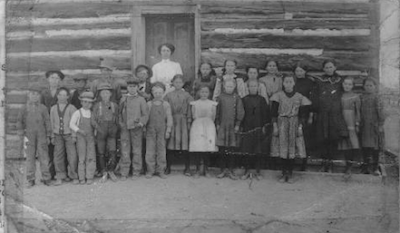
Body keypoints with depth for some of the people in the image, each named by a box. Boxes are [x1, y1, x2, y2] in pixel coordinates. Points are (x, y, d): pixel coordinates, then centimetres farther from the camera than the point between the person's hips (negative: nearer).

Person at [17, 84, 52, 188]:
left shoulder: (43, 108, 1)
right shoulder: (24, 109, 4)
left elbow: (47, 122, 3)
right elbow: (19, 122, 10)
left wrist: (48, 136, 1)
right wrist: (21, 135, 3)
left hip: (41, 136, -1)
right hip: (29, 137, 1)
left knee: (44, 157, 1)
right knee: (30, 158, 5)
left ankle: (46, 178, 9)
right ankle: (30, 180, 13)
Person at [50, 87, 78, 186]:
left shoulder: (71, 108, 0)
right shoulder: (53, 109, 10)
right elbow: (52, 123, 13)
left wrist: (74, 136, -5)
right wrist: (52, 136, 9)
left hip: (69, 135, -3)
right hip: (58, 135, 3)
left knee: (72, 156, -7)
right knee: (58, 156, -1)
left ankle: (74, 176, 5)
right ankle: (60, 177, 6)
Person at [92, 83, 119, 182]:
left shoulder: (114, 105, 10)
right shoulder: (97, 105, 6)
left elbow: (117, 119, 14)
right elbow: (93, 120, 3)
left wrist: (115, 129, 1)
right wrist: (99, 128, -8)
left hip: (112, 131, 1)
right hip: (100, 131, 0)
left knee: (113, 152, -9)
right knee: (101, 153, 1)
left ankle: (111, 171, 10)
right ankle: (104, 174, 13)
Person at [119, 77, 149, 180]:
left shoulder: (141, 100, 6)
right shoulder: (123, 99, 14)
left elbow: (145, 114, 3)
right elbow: (119, 113, 18)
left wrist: (141, 123, -12)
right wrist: (120, 123, 5)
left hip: (137, 128, -2)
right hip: (125, 128, 2)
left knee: (137, 151, 2)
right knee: (125, 151, 0)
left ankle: (136, 172, 12)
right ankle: (124, 173, 6)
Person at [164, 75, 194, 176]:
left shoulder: (187, 95, 6)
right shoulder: (168, 95, 7)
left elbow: (190, 110, 5)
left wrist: (189, 122, -2)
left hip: (183, 121, 0)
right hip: (171, 121, 1)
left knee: (185, 144, -4)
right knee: (170, 145, 1)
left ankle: (187, 168, 5)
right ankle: (168, 167, 13)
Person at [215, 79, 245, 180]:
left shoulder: (236, 97, 3)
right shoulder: (220, 97, 5)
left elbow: (240, 112, 4)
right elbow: (217, 111, 8)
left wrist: (237, 124, -2)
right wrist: (217, 124, 3)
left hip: (233, 126, 0)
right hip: (222, 126, 1)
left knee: (231, 150, 0)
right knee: (222, 150, 2)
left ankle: (230, 171, 10)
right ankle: (223, 170, 12)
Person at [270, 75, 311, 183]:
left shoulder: (299, 97, 5)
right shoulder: (278, 96, 1)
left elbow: (301, 114, 7)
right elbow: (273, 112, 0)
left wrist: (300, 126, -2)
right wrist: (275, 126, -6)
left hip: (294, 124, 1)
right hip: (281, 124, -1)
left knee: (292, 149, 0)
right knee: (282, 149, -2)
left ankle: (290, 174, 9)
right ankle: (284, 173, 8)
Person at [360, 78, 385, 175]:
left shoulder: (376, 98, -4)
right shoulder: (361, 97, 6)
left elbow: (381, 112, -5)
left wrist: (381, 125, -9)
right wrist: (358, 123, 7)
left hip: (374, 126, -3)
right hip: (364, 126, 3)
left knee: (375, 147, 3)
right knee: (365, 146, 6)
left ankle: (375, 167, 12)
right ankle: (366, 166, 16)